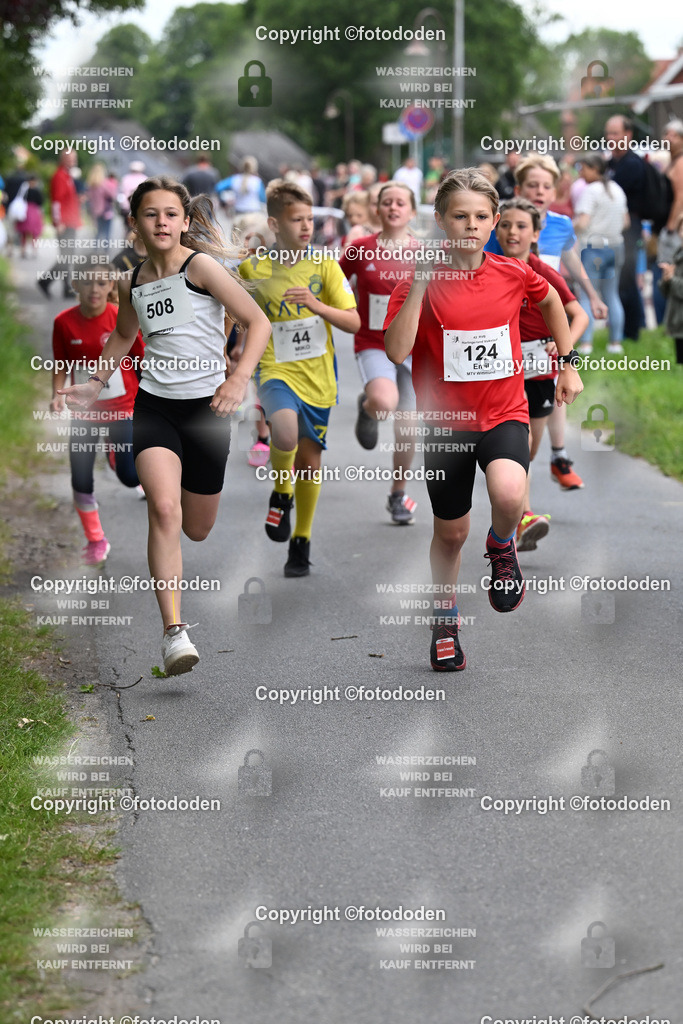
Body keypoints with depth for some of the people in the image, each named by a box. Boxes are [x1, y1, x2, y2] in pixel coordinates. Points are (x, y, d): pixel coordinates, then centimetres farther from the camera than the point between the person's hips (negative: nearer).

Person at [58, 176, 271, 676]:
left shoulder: (201, 266, -9)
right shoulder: (132, 283, 6)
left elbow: (258, 321, -9)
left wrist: (240, 377, -21)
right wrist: (95, 385, 21)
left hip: (205, 407, -2)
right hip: (154, 406, 2)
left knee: (196, 529, 11)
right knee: (164, 509, -23)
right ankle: (174, 632, -25)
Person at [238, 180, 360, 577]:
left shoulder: (325, 267, -2)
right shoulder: (253, 270, -1)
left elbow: (354, 322, -6)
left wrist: (318, 306, -21)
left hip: (317, 377, 2)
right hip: (276, 371, -2)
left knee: (309, 460, 9)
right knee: (285, 432, -31)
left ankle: (301, 541, 29)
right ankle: (282, 492, 0)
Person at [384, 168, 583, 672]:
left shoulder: (514, 274, -4)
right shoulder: (420, 282, -9)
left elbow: (552, 300, 19)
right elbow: (396, 352, -22)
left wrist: (568, 363, 19)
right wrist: (420, 285, -27)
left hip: (504, 414, 0)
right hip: (445, 421, 0)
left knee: (509, 494, -31)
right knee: (451, 532, 12)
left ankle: (503, 547, 5)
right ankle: (445, 622, 37)